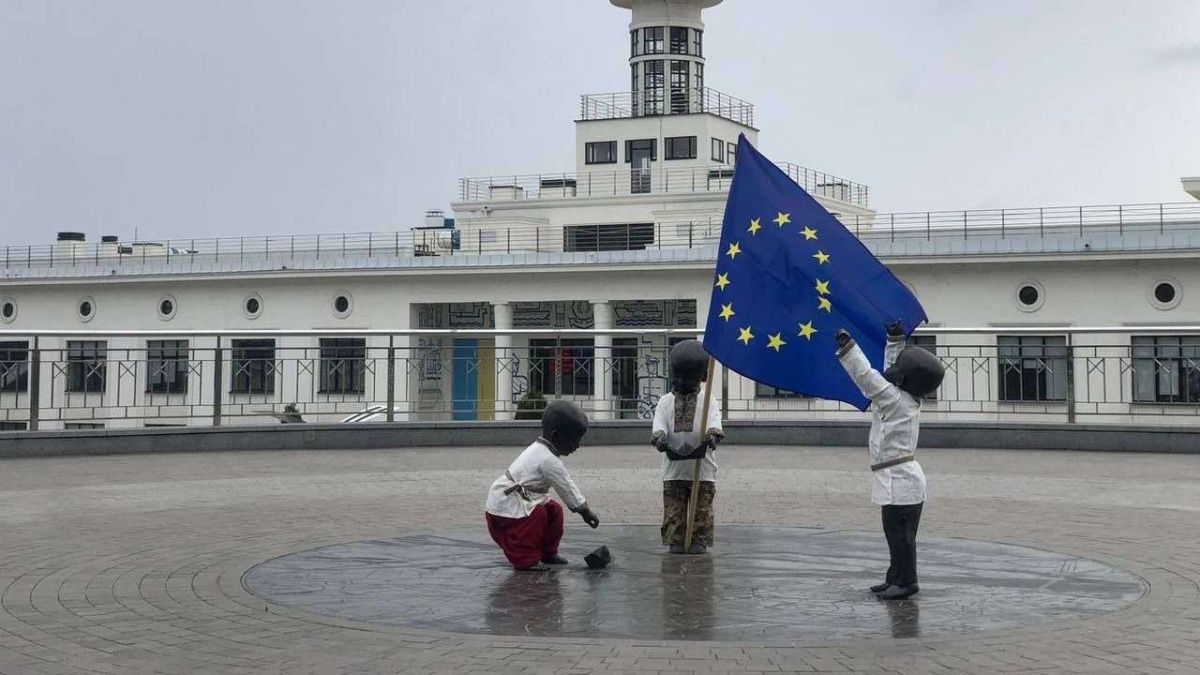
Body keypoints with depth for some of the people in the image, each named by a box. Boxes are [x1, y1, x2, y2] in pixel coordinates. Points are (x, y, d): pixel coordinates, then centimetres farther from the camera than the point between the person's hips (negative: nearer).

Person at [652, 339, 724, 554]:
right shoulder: (665, 402, 7)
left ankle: (700, 541, 14)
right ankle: (676, 541, 11)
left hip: (702, 467, -1)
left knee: (702, 507, 4)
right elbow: (658, 423, -6)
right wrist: (659, 436, -28)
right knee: (673, 509, 3)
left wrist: (713, 434, -36)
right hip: (673, 466, 1)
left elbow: (714, 421, -14)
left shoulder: (708, 401, 2)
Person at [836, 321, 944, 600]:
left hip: (900, 480, -10)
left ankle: (906, 581, 6)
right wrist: (895, 341, 19)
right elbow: (889, 371, 21)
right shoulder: (907, 398, 8)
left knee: (900, 533, -2)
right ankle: (896, 579, 24)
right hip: (901, 479, 10)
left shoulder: (896, 400, -18)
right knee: (897, 533, 16)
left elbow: (866, 377, -20)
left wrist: (847, 347, -17)